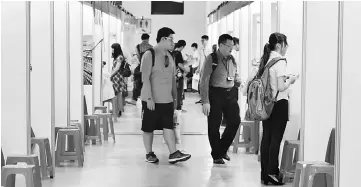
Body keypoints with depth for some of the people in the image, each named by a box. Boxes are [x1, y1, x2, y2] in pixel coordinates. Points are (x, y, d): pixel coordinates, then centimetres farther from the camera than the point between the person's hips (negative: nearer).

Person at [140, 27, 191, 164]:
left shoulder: (169, 56, 11)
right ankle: (149, 154, 16)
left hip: (167, 99, 6)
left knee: (168, 126, -1)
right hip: (151, 100, -6)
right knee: (148, 128, 5)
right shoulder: (149, 55, -11)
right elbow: (145, 78, -15)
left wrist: (175, 97, 15)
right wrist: (149, 98, -20)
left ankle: (173, 153, -4)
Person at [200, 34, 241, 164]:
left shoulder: (232, 59, 10)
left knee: (235, 121, -2)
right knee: (214, 126, 1)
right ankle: (216, 156, 16)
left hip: (231, 94, 5)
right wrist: (205, 101, -18)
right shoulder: (211, 59, -9)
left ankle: (222, 149, 18)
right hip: (216, 94, -5)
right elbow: (204, 81, -13)